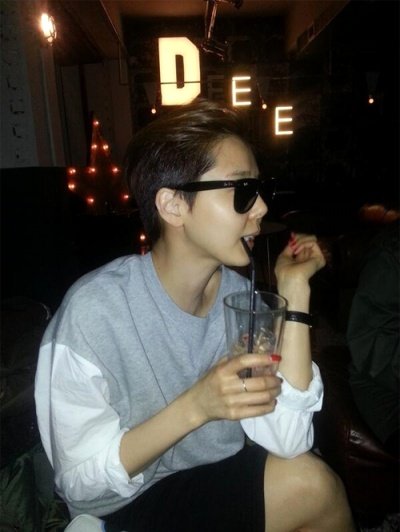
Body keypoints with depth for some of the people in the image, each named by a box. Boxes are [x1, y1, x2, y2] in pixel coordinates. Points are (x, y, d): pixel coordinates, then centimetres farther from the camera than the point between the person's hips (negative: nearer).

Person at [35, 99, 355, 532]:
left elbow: (287, 442, -17)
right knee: (311, 486, -20)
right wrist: (195, 406, -32)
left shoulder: (238, 294, -10)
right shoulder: (93, 310, -25)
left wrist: (294, 293, -21)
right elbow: (80, 481, -19)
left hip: (220, 480, 4)